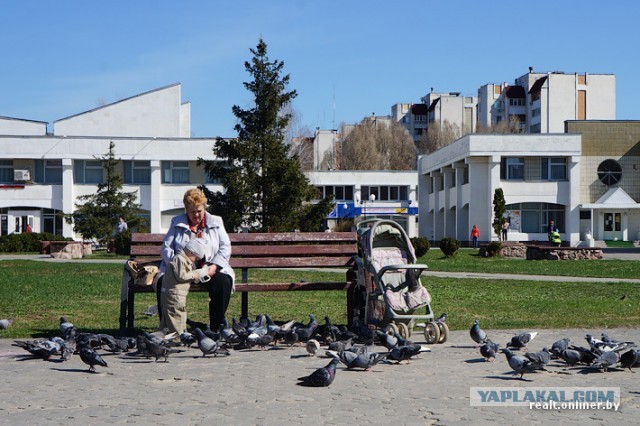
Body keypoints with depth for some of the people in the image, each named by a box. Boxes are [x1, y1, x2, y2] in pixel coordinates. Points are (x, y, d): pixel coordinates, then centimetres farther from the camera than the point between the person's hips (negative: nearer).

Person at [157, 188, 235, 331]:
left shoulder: (216, 222, 13)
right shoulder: (176, 223, 13)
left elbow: (225, 247, 5)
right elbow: (166, 248, 4)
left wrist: (214, 266, -13)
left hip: (209, 269, 0)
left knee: (223, 282, -32)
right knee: (163, 283, -30)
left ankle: (216, 329, -24)